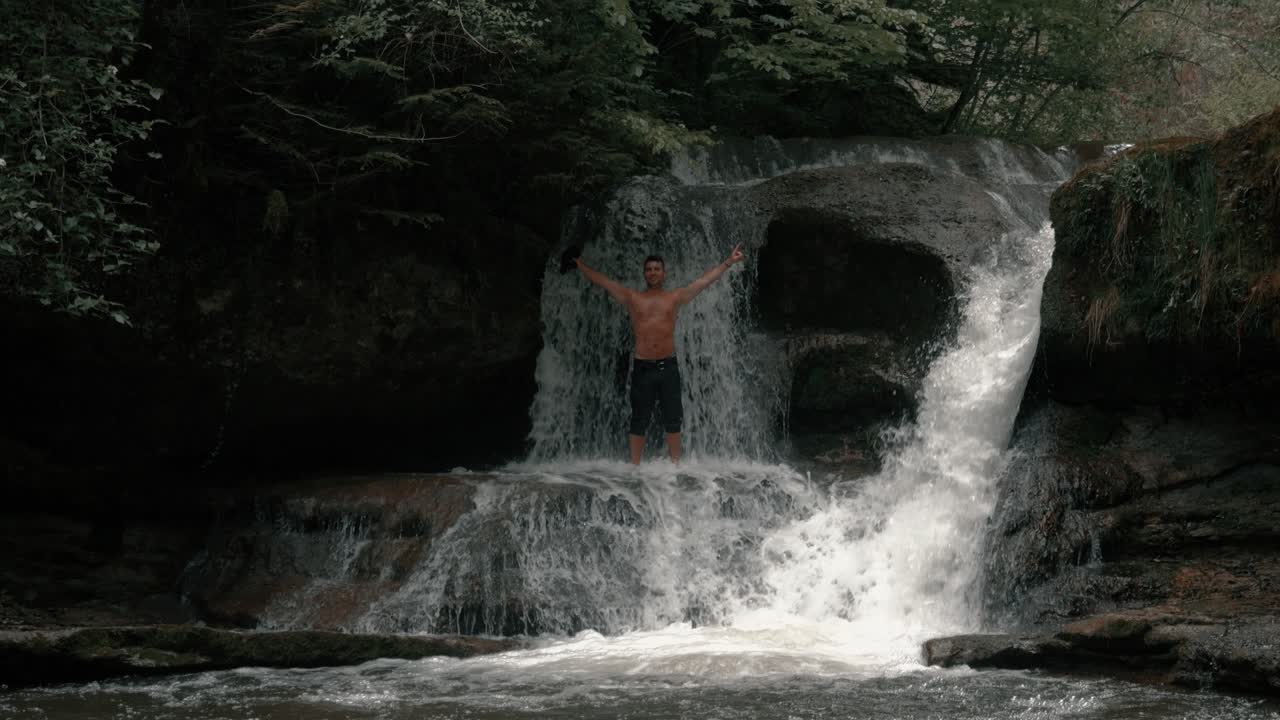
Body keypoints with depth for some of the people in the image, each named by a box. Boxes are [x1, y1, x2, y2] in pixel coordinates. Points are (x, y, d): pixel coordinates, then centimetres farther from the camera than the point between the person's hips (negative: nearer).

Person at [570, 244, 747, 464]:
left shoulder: (675, 298, 8)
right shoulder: (631, 298, 6)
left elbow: (706, 279, 8)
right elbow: (601, 280, 7)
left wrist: (729, 262, 6)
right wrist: (579, 264, 6)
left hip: (668, 367, 1)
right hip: (642, 368, -1)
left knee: (673, 421, 4)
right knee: (639, 422, 2)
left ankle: (675, 464, 13)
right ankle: (635, 467, 8)